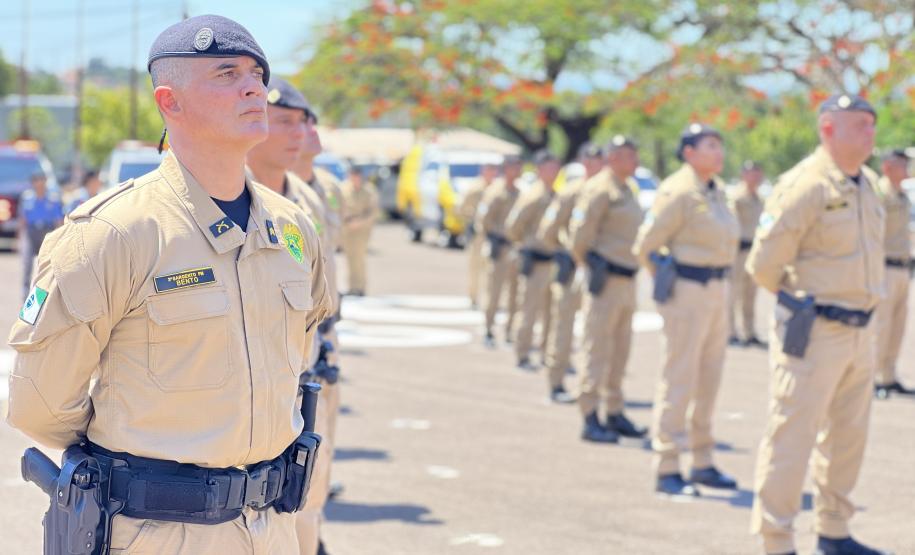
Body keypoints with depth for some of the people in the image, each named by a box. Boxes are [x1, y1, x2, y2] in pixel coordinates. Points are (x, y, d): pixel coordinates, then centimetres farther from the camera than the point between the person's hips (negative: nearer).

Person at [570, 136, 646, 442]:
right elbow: (581, 232, -15)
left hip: (627, 281, 9)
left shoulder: (628, 189, 17)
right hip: (606, 280, -9)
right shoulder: (599, 189, -11)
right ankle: (590, 420, -4)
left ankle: (615, 415, 21)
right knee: (598, 350, -7)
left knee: (620, 352, 14)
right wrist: (593, 267, -8)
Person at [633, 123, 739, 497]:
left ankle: (703, 464, 22)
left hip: (717, 292, 9)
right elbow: (646, 246, -12)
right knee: (679, 381, -6)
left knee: (709, 381, 13)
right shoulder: (678, 192, -14)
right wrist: (667, 284, -3)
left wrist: (718, 283, 17)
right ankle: (667, 471, -1)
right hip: (688, 293, -9)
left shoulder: (717, 190, 12)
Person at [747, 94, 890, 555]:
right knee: (792, 437, -4)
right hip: (813, 334, -9)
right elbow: (763, 263, -15)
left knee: (847, 435, 17)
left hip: (860, 331, 9)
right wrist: (797, 299, 1)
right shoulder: (805, 186, -16)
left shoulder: (867, 184, 11)